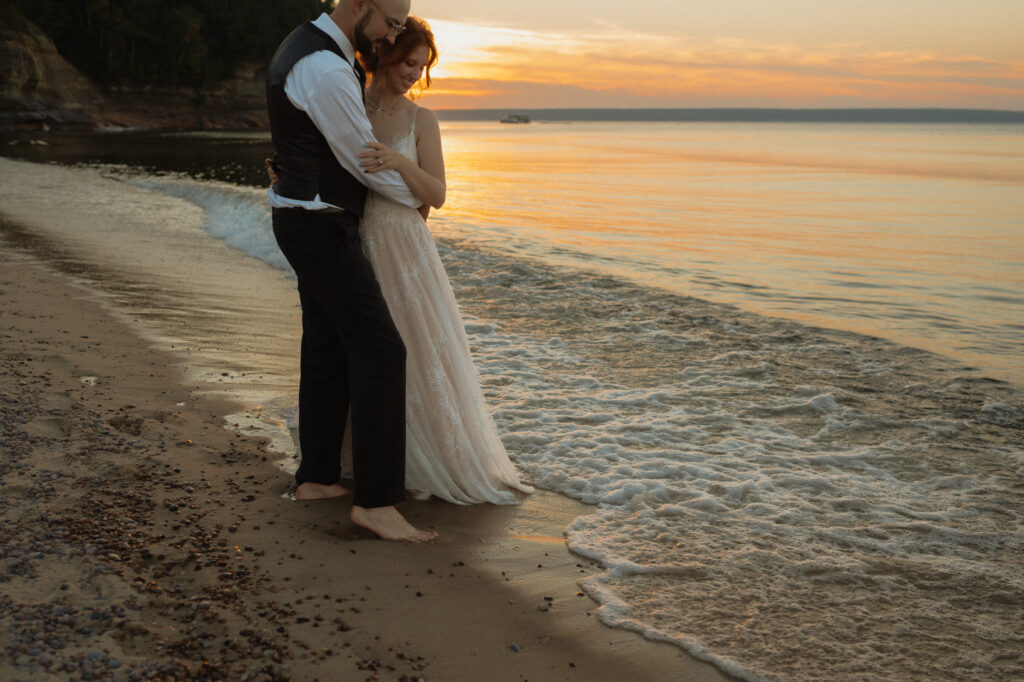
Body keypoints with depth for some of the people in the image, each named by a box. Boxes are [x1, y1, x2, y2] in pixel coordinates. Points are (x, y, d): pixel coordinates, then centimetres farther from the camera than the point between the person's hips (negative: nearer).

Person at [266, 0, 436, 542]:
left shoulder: (304, 47, 12)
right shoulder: (326, 71, -24)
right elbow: (364, 161, -16)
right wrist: (415, 198, 3)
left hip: (313, 224, 11)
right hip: (321, 232, -11)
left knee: (328, 350, 15)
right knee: (380, 352, -13)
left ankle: (317, 478, 25)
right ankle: (374, 500, -11)